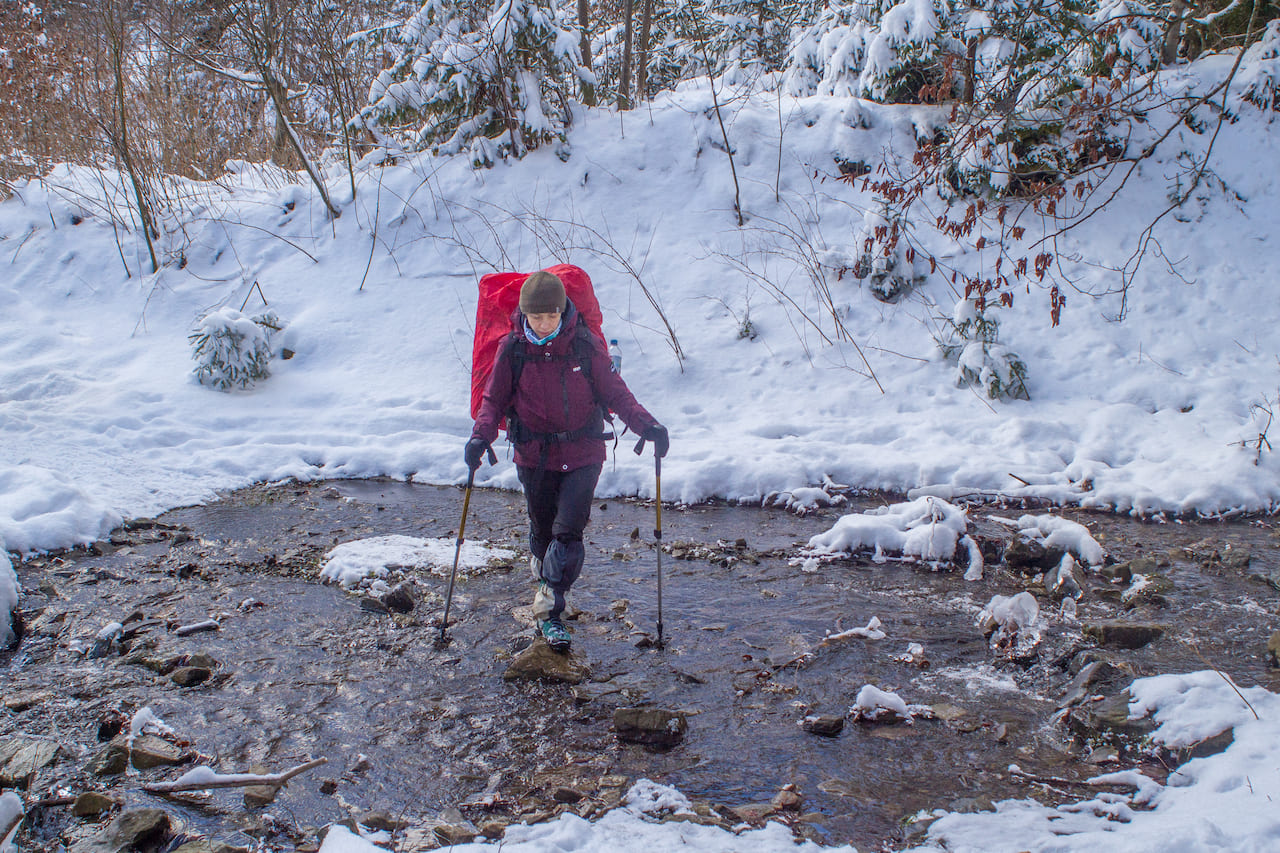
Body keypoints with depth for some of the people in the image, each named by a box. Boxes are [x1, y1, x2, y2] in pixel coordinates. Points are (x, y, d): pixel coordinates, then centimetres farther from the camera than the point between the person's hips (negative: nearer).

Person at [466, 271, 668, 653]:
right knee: (542, 531, 13)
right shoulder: (512, 349, -6)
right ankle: (545, 575, 40)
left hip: (583, 455, -1)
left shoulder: (586, 345, -9)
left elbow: (615, 392, -3)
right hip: (534, 456, 1)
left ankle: (548, 609, 0)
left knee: (568, 531, -10)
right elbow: (494, 398, 3)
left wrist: (645, 425, -17)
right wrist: (481, 435, -14)